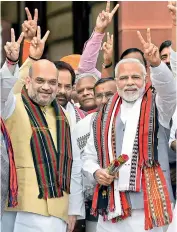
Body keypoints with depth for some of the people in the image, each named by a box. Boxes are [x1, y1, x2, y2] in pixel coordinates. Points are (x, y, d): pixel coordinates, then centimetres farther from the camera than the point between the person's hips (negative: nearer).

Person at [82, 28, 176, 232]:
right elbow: (89, 155, 20)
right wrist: (96, 172, -1)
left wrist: (156, 63, -38)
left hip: (147, 206, -3)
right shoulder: (105, 115, 15)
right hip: (110, 207, 4)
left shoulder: (156, 106, 4)